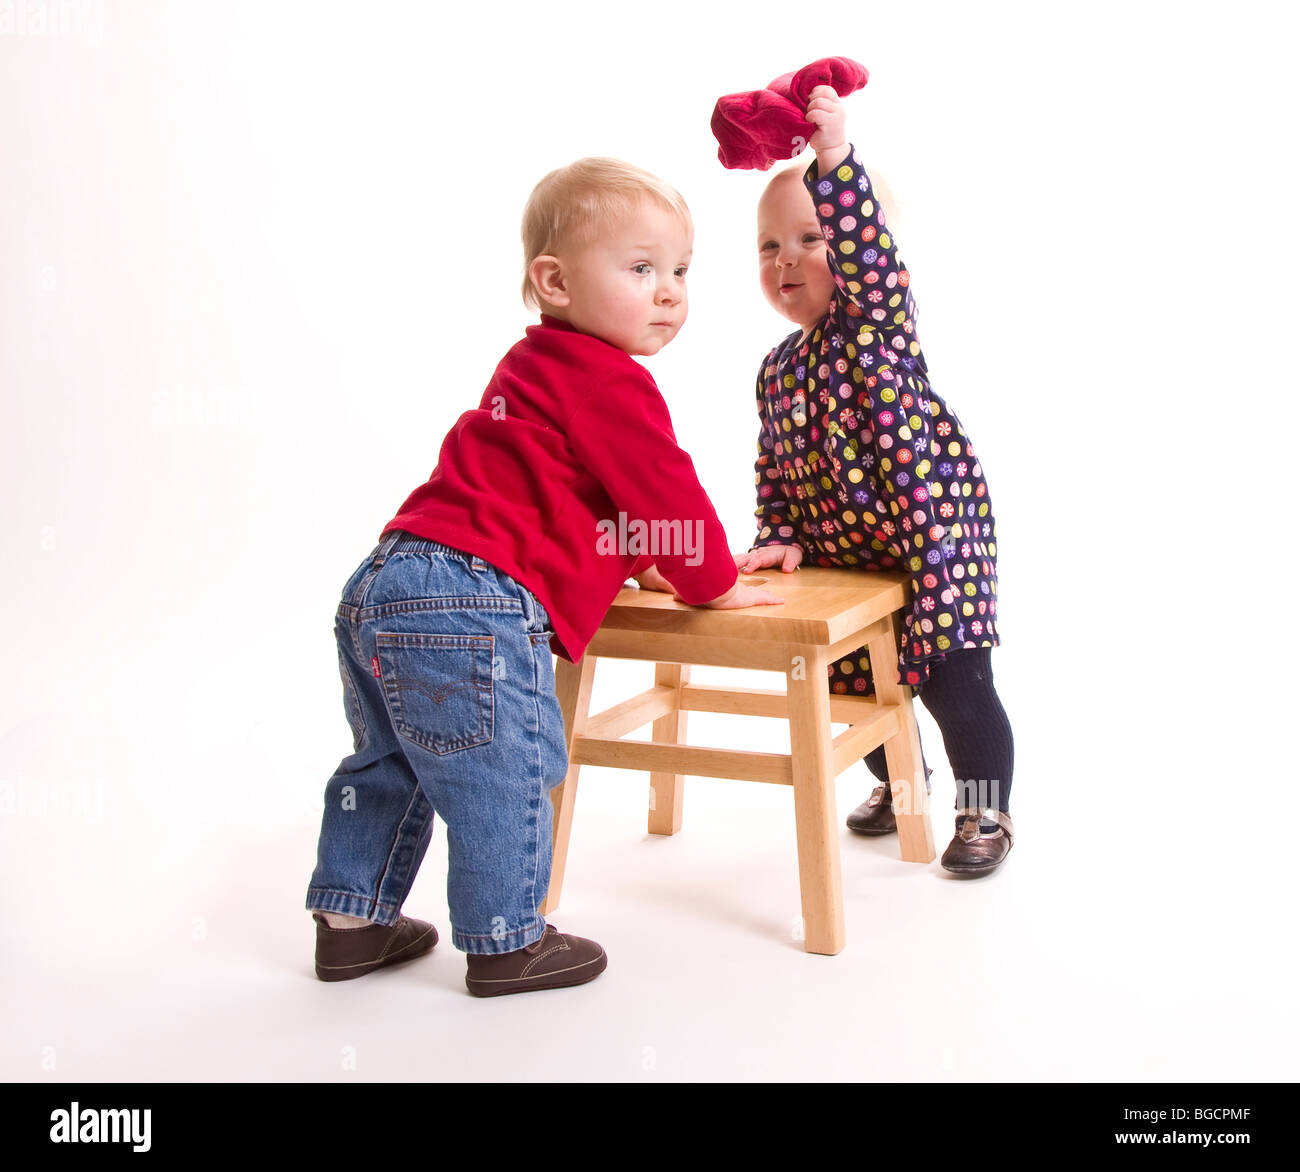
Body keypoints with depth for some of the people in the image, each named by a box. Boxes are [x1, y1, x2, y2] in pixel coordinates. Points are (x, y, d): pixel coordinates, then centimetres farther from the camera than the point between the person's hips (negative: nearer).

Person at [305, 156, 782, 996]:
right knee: (502, 778, 1)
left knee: (392, 763, 22)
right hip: (472, 611, -11)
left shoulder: (538, 368, 23)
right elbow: (665, 491, -4)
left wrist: (627, 559, 42)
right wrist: (714, 584, 10)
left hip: (385, 588, 11)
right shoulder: (610, 382, -9)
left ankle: (351, 921, 34)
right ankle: (506, 944, 13)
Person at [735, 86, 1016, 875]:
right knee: (855, 679, 16)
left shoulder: (879, 316, -10)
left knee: (953, 679, -6)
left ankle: (988, 812, 14)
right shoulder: (777, 370, 8)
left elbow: (870, 251, -32)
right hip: (845, 551, 7)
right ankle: (899, 779, 43)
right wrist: (784, 539, -3)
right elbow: (775, 474, 12)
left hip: (934, 532, -7)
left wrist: (835, 159, -43)